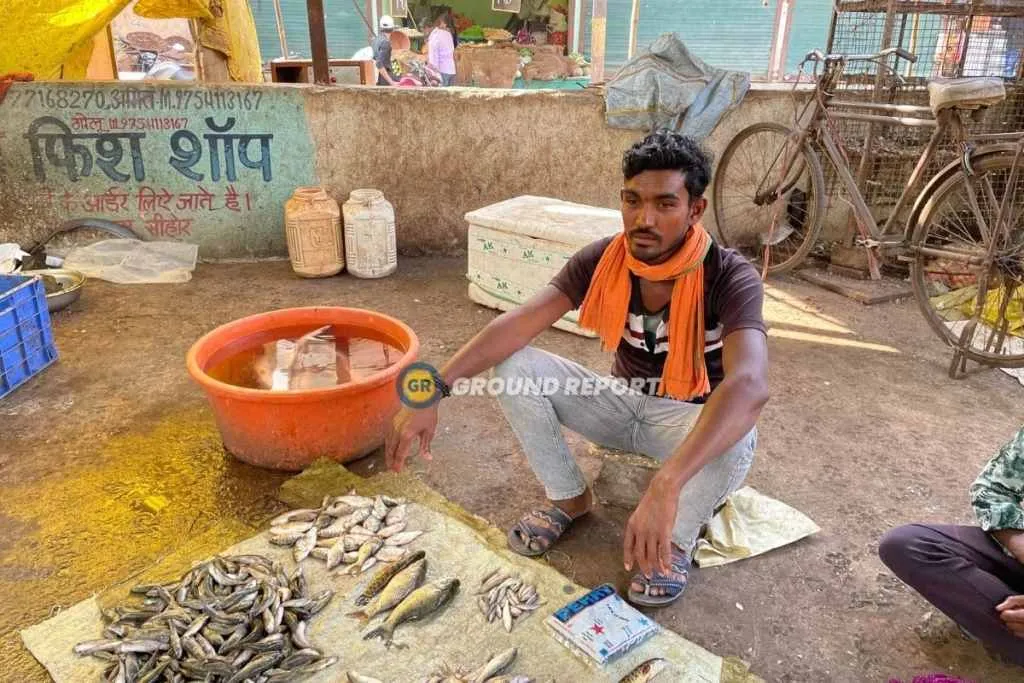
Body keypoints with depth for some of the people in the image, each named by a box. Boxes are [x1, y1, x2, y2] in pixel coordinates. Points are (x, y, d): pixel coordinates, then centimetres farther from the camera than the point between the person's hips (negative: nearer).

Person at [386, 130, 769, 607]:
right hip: (623, 403, 4)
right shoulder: (602, 260, -15)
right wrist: (434, 390, -38)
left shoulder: (730, 278, -28)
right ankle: (568, 498, 3)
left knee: (733, 450, -39)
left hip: (692, 418, -3)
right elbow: (518, 324, -24)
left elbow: (748, 386, -45)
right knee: (514, 364, -17)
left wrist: (664, 487, -59)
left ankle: (677, 537, -4)